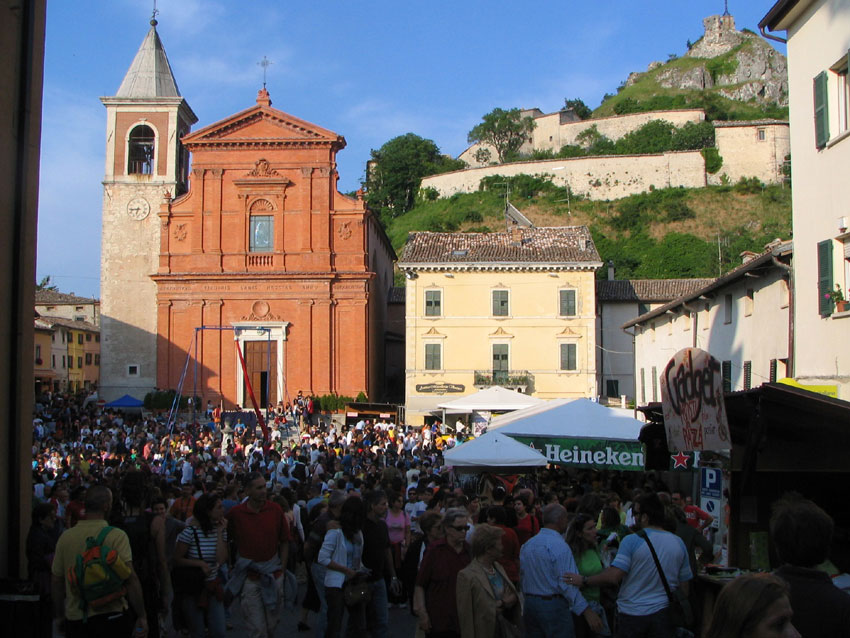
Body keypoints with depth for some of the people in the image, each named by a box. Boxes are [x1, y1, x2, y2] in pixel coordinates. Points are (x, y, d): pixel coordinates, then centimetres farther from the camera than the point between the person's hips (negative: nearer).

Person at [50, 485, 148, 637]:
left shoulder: (65, 537, 1)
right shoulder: (116, 536, -11)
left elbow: (56, 580, 7)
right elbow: (130, 578, -16)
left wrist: (60, 616, 19)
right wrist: (141, 617, -11)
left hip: (74, 619, 4)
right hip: (110, 617, -4)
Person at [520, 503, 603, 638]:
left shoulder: (527, 545, 8)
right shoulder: (559, 546, -16)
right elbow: (567, 584, -22)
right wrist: (587, 612, -24)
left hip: (530, 605, 8)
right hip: (554, 606, -7)